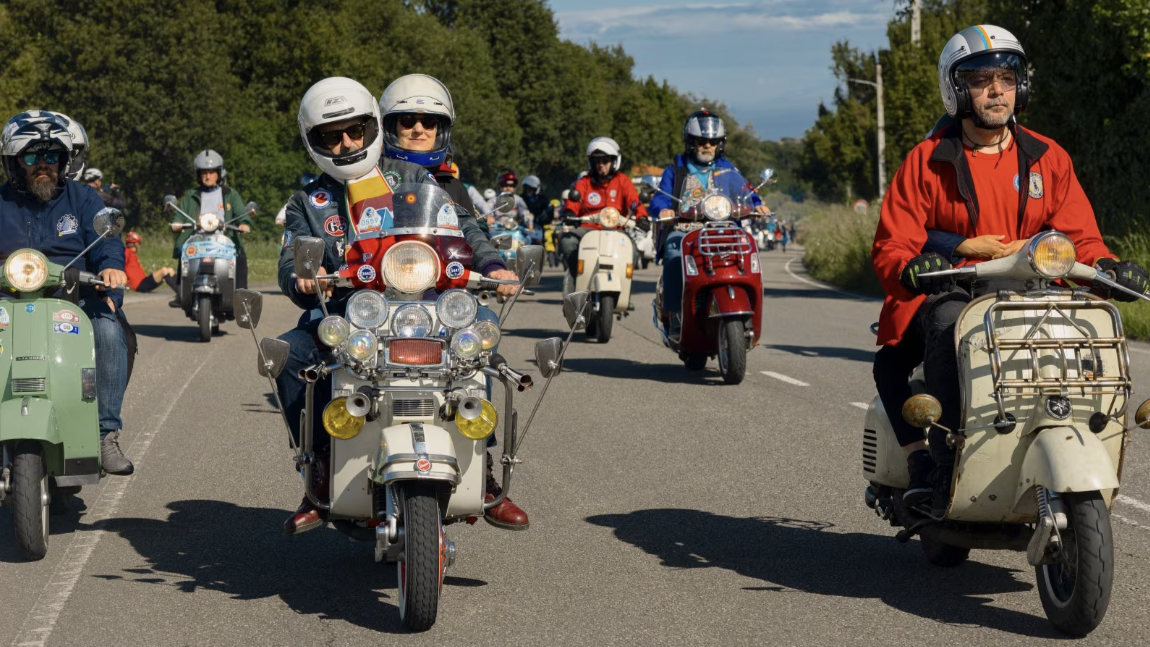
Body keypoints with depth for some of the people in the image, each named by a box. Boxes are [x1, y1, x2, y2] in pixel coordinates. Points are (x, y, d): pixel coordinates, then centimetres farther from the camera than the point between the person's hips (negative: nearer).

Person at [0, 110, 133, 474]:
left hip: (76, 298, 0)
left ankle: (106, 434, -26)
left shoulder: (83, 199, 15)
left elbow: (105, 241, 1)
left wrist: (110, 267, -22)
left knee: (108, 333, -32)